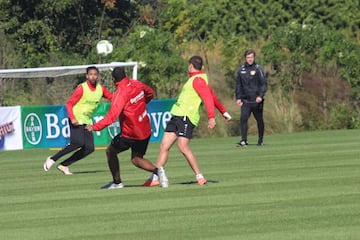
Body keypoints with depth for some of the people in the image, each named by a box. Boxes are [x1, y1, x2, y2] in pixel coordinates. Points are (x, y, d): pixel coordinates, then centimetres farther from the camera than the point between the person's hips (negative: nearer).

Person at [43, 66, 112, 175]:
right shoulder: (81, 88, -13)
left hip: (86, 121, 7)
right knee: (78, 143, -26)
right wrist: (72, 118, -24)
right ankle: (52, 159, -17)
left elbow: (112, 98, 16)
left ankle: (64, 165, 0)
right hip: (77, 120, -7)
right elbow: (69, 104, -12)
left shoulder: (101, 89, 5)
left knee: (89, 148, -6)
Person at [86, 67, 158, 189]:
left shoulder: (120, 94, -22)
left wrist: (95, 127, -27)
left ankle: (117, 182, 17)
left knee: (110, 151, 14)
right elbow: (150, 93, 21)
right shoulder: (136, 84, -1)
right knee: (136, 159, 17)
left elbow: (112, 116, -29)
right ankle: (156, 170, -10)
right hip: (146, 130, 7)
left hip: (131, 134, -7)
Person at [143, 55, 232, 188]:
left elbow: (208, 97, -22)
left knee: (183, 146, -19)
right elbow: (212, 96, 31)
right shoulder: (196, 79, 22)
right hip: (177, 116, 10)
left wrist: (211, 117, -34)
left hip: (186, 117, -10)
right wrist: (224, 111, 42)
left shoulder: (198, 80, -9)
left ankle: (200, 177, -12)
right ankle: (155, 178, 5)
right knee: (164, 145, 4)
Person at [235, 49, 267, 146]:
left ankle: (261, 140, 21)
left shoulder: (258, 69, -3)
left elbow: (264, 84, -5)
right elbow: (238, 85, 15)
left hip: (257, 101, -2)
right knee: (243, 118, -14)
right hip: (245, 100, 2)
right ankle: (244, 140, -17)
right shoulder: (241, 70, 8)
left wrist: (261, 96, -17)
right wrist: (238, 97, 6)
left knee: (259, 120, 8)